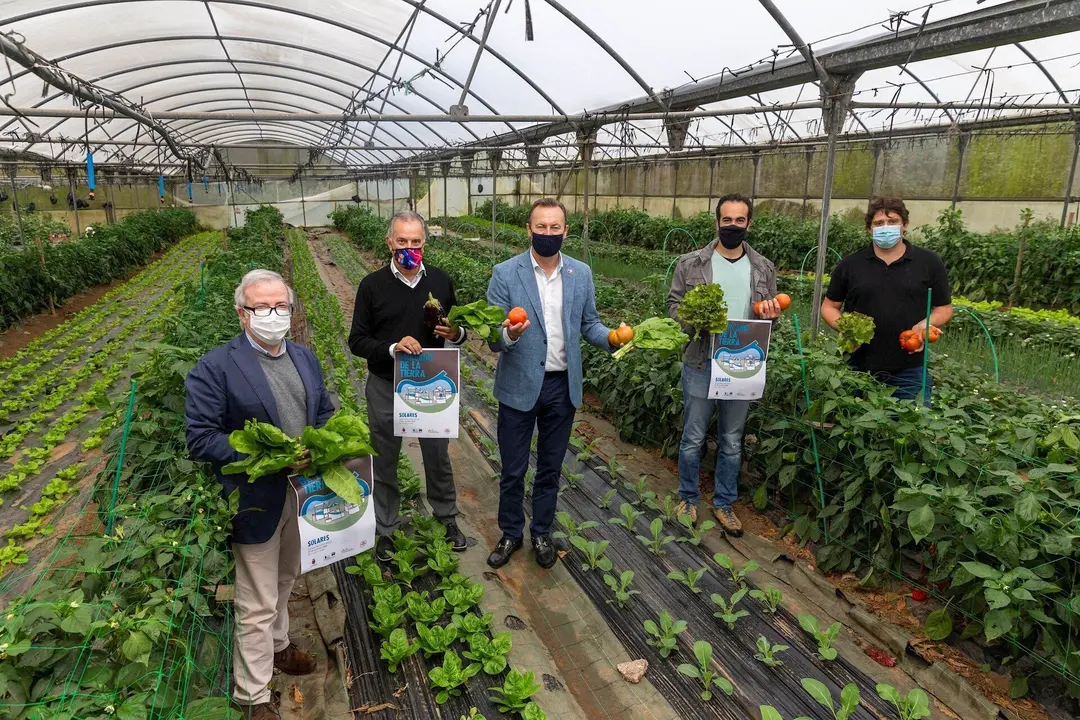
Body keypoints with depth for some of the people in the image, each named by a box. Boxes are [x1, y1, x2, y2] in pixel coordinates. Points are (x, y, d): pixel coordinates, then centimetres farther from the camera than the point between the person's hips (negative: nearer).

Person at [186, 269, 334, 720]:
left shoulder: (305, 358, 5)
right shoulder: (215, 368, -15)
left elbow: (324, 413, 14)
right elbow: (200, 438, -17)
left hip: (303, 493, 6)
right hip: (256, 501, -6)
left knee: (284, 581, 26)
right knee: (257, 605, 6)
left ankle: (277, 646, 51)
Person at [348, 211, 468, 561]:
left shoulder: (441, 280, -2)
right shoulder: (372, 285, -8)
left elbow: (457, 328, 9)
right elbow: (357, 341, -6)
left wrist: (457, 334, -16)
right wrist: (391, 348, -24)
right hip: (386, 389, -1)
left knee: (438, 455, 16)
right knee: (385, 461, 14)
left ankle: (447, 518, 39)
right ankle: (386, 528, 33)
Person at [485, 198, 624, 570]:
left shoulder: (581, 274, 1)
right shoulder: (505, 273, -10)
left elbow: (588, 323, 7)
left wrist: (612, 338, -14)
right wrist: (508, 334, -34)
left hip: (563, 386, 3)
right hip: (519, 386, -2)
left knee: (550, 468, 18)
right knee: (512, 470, 12)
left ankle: (541, 532, 38)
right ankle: (510, 533, 35)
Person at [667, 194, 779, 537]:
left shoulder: (764, 268, 5)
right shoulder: (691, 263, -4)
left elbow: (770, 316, 12)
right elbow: (674, 304, -2)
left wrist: (771, 316, -11)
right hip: (701, 364, -2)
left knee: (732, 442, 14)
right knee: (693, 437, 9)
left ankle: (724, 503, 30)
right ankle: (688, 498, 29)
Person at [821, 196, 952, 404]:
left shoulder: (929, 262, 3)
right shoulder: (850, 264, 4)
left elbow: (944, 308, 10)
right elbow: (829, 306, 10)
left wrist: (926, 324, -11)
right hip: (858, 370, 1)